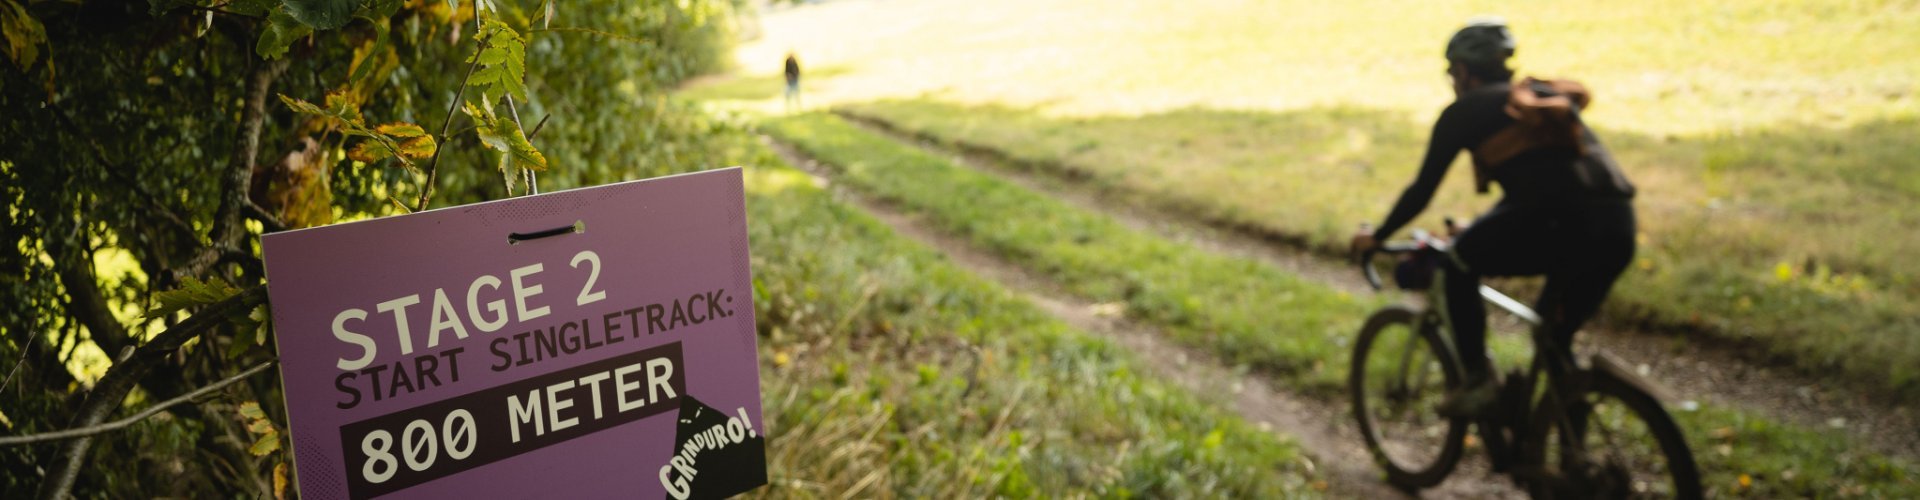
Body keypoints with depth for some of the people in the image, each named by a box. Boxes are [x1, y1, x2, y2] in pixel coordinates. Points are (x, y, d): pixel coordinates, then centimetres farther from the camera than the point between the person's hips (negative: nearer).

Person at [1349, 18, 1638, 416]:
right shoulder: (1550, 96, 31)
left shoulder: (1465, 110, 12)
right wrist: (1490, 233, 57)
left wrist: (1376, 238, 30)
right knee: (1556, 337, 27)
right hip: (1619, 228, 6)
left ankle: (1478, 380, 12)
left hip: (1560, 222, -6)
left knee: (1459, 264, 19)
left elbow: (1422, 192, 14)